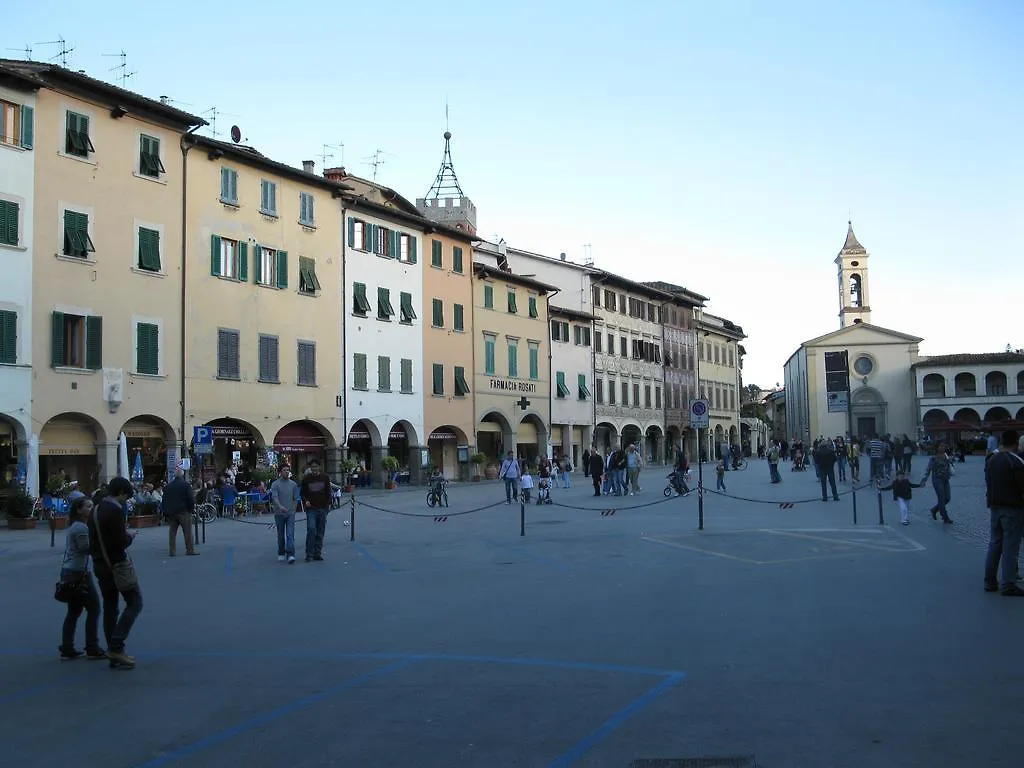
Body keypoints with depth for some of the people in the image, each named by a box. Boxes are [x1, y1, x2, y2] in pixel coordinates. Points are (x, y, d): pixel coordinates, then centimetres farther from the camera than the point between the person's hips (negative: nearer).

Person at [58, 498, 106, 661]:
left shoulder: (73, 526, 15)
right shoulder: (81, 528, -16)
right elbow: (87, 548, -21)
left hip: (68, 572, 10)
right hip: (78, 573, -10)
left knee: (74, 610, 13)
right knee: (93, 608, -1)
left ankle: (67, 649, 15)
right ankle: (92, 649, 2)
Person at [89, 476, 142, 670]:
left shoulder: (96, 511, 11)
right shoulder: (115, 510, -16)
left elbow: (93, 541, 16)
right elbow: (121, 542, -22)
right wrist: (130, 536, -2)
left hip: (100, 565, 9)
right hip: (117, 564, -9)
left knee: (110, 608, 12)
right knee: (134, 603, -2)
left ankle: (114, 655, 16)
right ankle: (116, 647, -10)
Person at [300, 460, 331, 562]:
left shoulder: (325, 478, 8)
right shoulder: (306, 479, 3)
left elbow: (328, 492, 14)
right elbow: (302, 493, 10)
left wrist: (328, 504, 4)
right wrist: (305, 501, -8)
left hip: (322, 508, 2)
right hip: (311, 508, -2)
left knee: (320, 532, 5)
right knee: (311, 529, -15)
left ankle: (317, 553, 12)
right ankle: (309, 553, -8)